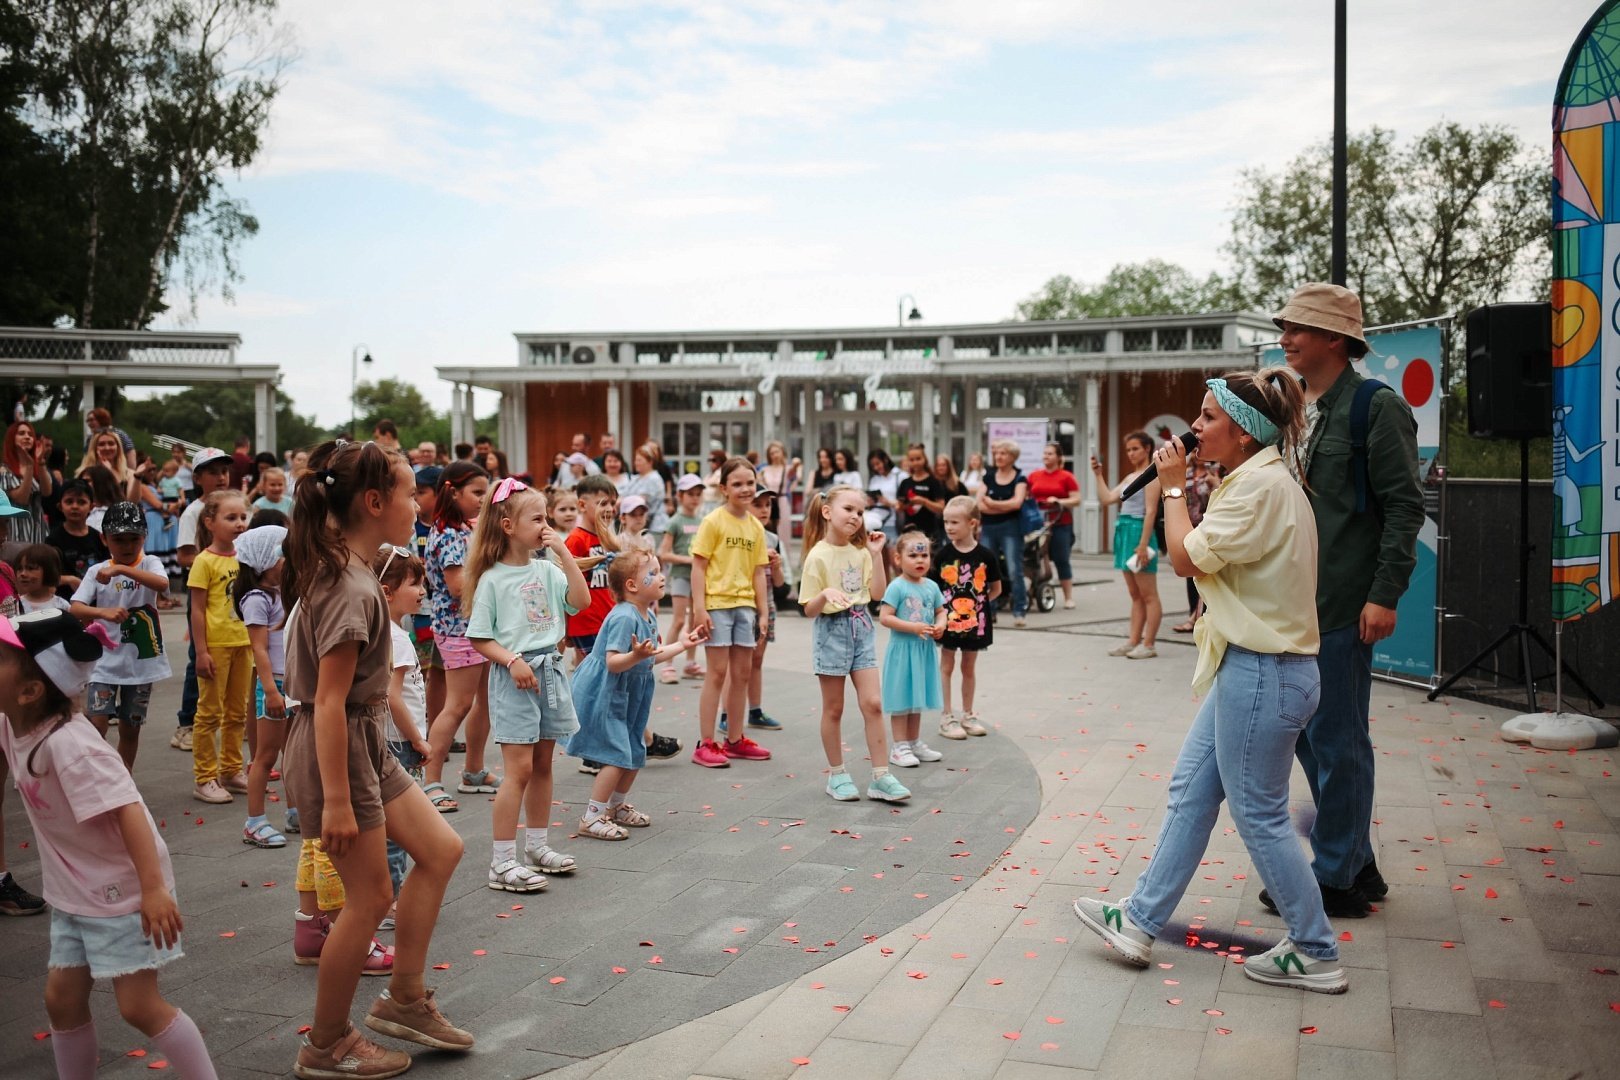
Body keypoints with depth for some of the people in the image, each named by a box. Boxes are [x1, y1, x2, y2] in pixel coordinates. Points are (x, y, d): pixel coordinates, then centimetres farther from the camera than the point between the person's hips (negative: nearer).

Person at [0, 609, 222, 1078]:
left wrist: (154, 888, -40)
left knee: (140, 1006, -5)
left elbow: (127, 810, -34)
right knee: (61, 998, 15)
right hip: (73, 892, 9)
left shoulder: (68, 744, -28)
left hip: (120, 890, -9)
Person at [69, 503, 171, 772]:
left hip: (142, 659, 0)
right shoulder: (97, 571, -1)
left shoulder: (150, 563, -4)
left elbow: (162, 584, -27)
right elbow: (75, 609, -12)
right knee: (96, 723, -12)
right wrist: (103, 612, -31)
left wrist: (121, 569, -35)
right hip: (106, 659, 0)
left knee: (130, 728, 12)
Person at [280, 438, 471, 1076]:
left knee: (440, 850, 14)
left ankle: (404, 1000, 24)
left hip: (366, 744, 10)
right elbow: (329, 700, -24)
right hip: (338, 752, -10)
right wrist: (337, 801, -22)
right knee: (370, 898, 2)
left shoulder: (340, 570, 7)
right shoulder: (351, 588, -23)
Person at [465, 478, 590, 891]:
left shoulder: (546, 570, 6)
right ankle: (502, 863, -2)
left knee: (543, 765, 14)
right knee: (519, 768, -8)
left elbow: (581, 600, -6)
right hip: (514, 676, -6)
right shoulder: (493, 579, -9)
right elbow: (479, 638, -8)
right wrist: (512, 661, -21)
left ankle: (537, 846, 28)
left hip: (550, 669, 6)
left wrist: (564, 553, -8)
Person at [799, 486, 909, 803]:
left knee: (873, 703, -1)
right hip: (832, 631, -5)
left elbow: (877, 592, 2)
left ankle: (881, 777, 4)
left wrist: (876, 553, -2)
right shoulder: (818, 555, -11)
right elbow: (810, 610, -11)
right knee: (833, 708, 7)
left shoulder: (860, 552, 6)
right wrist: (825, 593, -32)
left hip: (862, 628, 5)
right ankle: (836, 775, 20)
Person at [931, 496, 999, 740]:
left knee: (969, 667, 13)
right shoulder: (944, 554, -5)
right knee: (946, 666, 7)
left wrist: (978, 601, -4)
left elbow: (996, 589, 4)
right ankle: (946, 717, 14)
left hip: (975, 619, 0)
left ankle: (967, 715, 26)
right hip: (948, 618, 0)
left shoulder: (986, 555, -6)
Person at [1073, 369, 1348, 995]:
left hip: (1262, 673, -11)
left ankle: (1315, 955, 17)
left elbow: (1186, 557, -17)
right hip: (1249, 666, 11)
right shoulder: (1257, 482, 13)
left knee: (1258, 813, 2)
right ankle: (1140, 922, 21)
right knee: (1190, 791, 13)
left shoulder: (1262, 486, -20)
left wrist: (1173, 486, -7)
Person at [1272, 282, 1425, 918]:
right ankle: (1357, 863, 28)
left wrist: (1385, 595, -17)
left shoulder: (1377, 408, -9)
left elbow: (1404, 506, -12)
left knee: (1336, 740, 0)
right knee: (1306, 734, 14)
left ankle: (1337, 878, 13)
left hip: (1342, 605, -8)